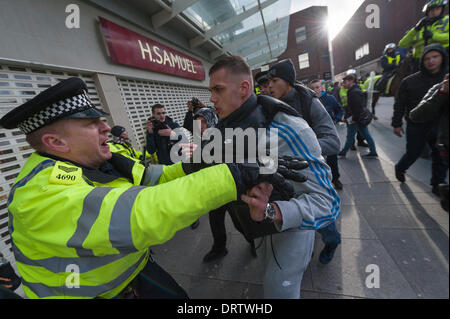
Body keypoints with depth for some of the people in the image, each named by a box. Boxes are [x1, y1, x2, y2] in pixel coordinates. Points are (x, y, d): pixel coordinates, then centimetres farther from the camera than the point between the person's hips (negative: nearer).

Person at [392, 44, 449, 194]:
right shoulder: (410, 81, -5)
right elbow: (400, 104, -2)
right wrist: (397, 124, -4)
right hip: (416, 127, -2)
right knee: (413, 153, 5)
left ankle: (437, 185, 22)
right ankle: (400, 168, 35)